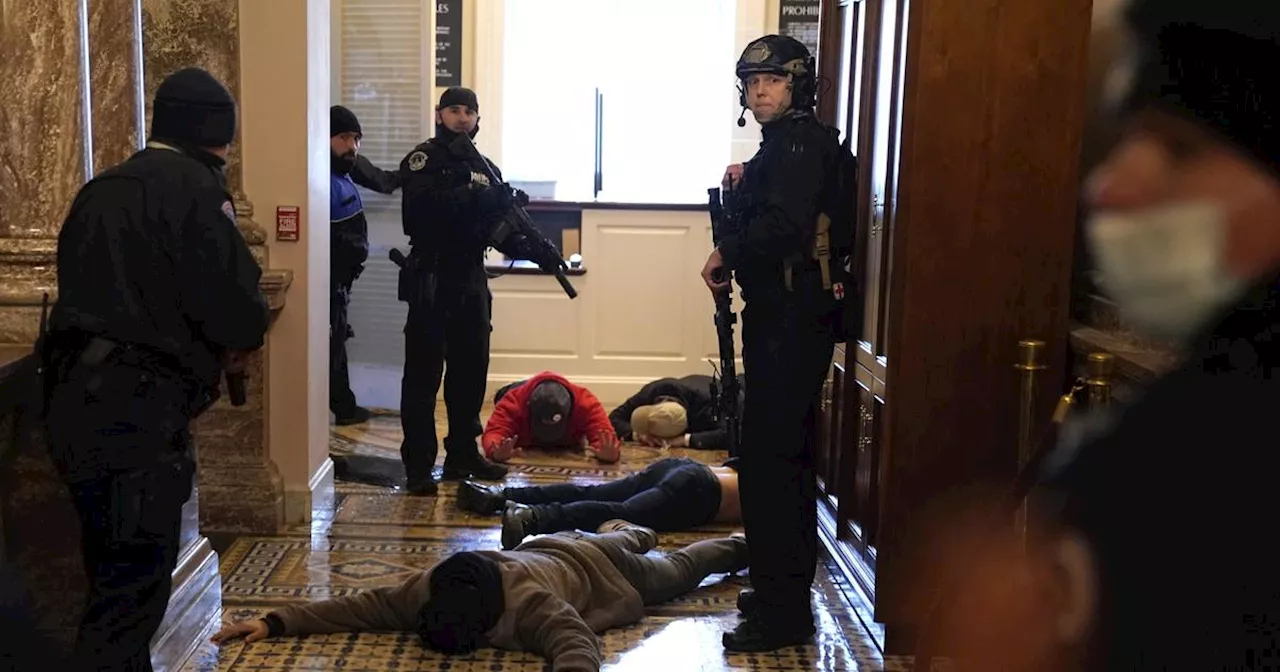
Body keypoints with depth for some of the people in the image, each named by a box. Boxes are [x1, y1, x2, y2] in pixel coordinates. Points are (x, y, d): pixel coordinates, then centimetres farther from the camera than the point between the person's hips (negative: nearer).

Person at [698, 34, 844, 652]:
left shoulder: (804, 142, -13)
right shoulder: (783, 144, 19)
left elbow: (783, 225, -27)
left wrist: (725, 253, -14)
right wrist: (743, 187, 9)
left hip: (791, 321, -11)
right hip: (781, 317, 11)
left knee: (771, 461, -8)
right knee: (783, 458, 16)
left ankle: (782, 612, -1)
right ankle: (784, 591, 28)